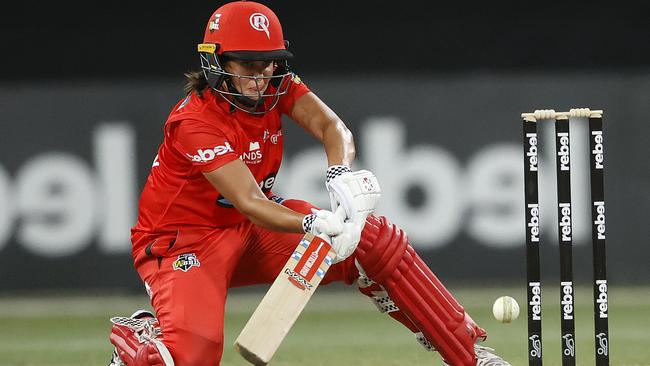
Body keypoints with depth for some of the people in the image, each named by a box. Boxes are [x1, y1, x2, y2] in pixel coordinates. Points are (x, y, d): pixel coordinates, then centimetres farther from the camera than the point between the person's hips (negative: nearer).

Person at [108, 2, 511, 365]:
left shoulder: (276, 84, -6)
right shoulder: (195, 121, -27)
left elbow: (330, 126, -19)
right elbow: (249, 203, -34)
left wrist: (341, 175, -41)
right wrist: (316, 224, -50)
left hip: (255, 231, 7)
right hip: (185, 242, -7)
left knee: (374, 238, -6)